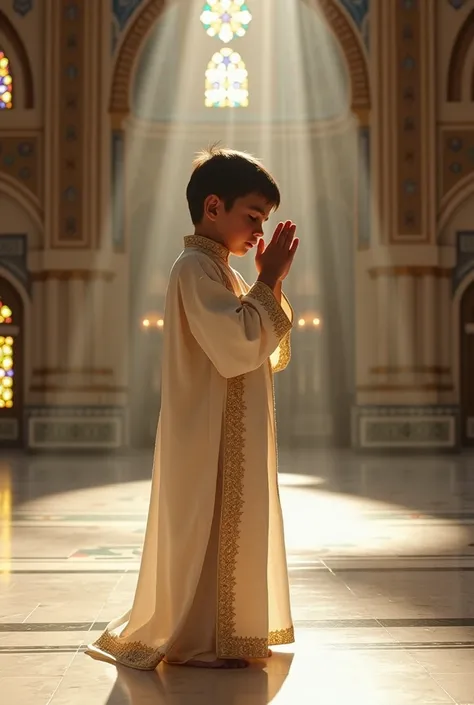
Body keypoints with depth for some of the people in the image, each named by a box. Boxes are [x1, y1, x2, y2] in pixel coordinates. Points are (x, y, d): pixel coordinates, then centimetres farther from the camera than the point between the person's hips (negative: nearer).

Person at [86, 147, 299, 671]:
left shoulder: (220, 271, 17)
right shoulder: (196, 267, -14)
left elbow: (272, 356, 16)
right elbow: (238, 348, -26)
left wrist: (271, 284, 6)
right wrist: (269, 283, -15)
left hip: (235, 438, 10)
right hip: (210, 437, -10)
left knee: (229, 531, 15)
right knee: (206, 531, -3)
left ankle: (217, 633, 26)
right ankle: (196, 641, 8)